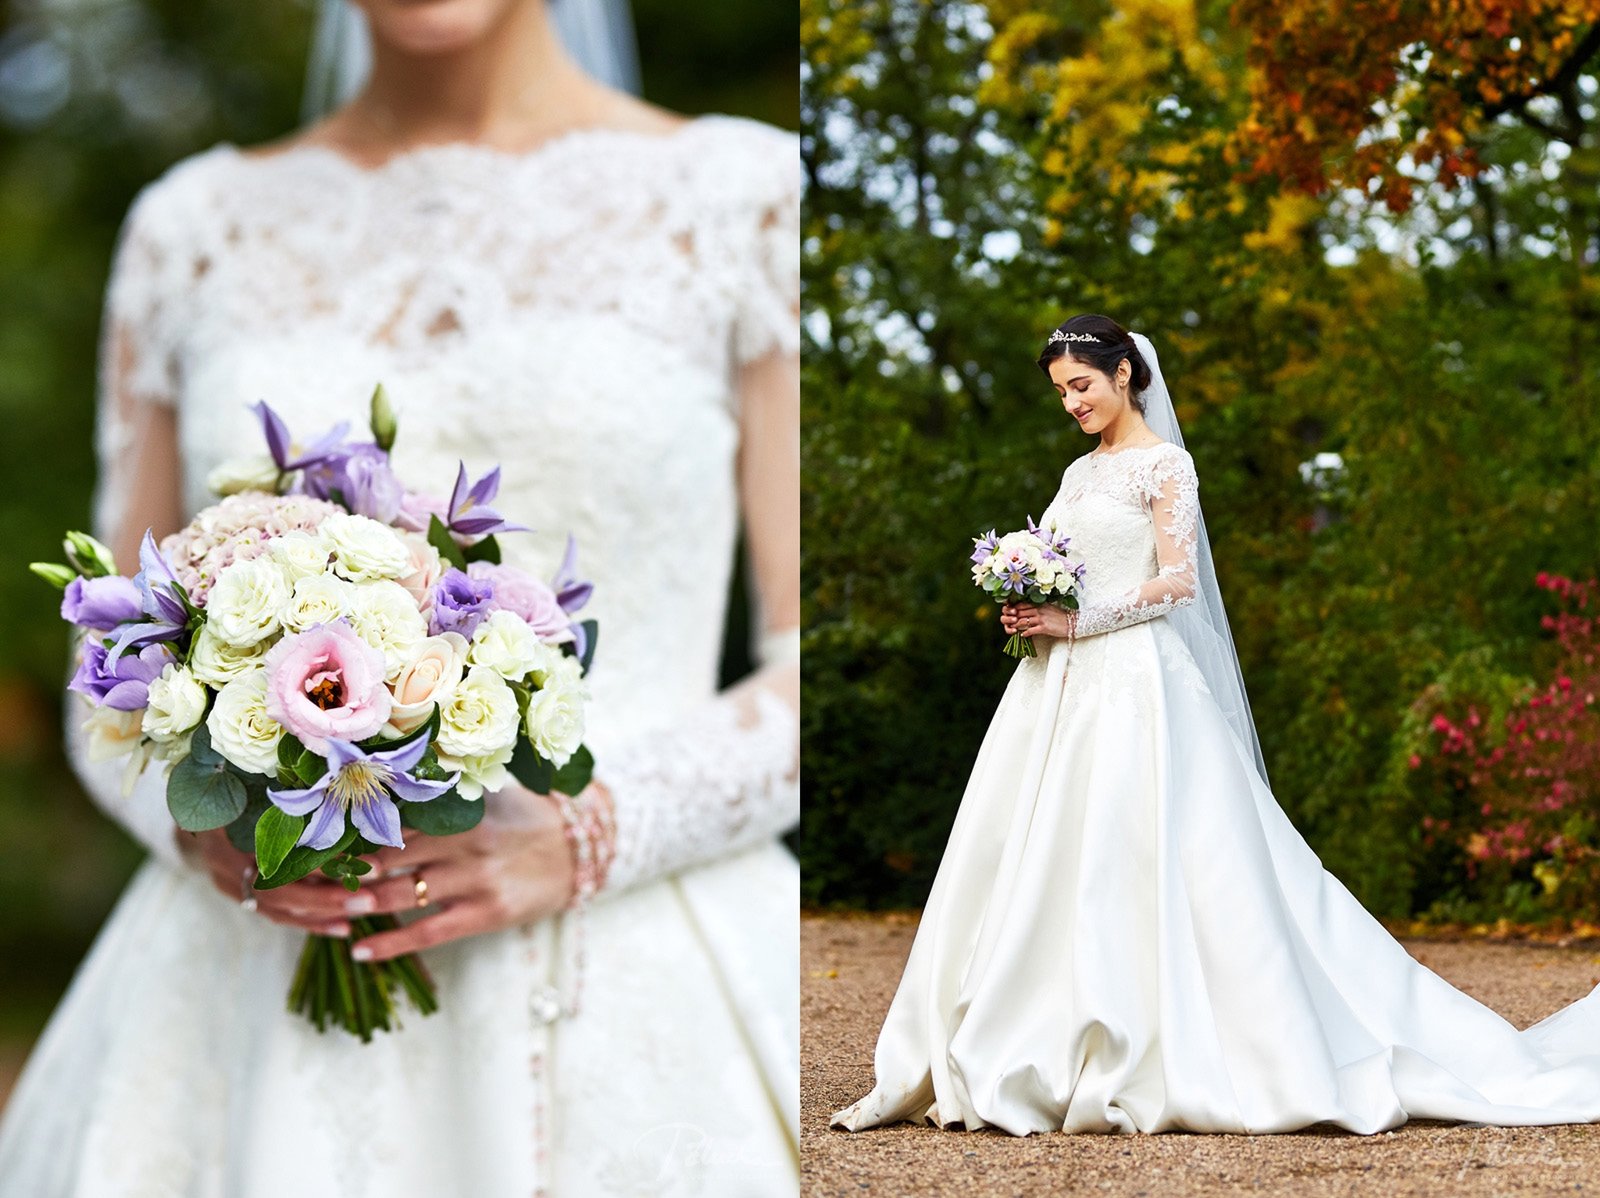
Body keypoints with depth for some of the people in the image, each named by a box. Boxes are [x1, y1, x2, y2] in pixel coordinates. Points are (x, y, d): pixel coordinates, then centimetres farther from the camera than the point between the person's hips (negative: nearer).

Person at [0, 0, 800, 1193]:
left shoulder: (750, 200, 3)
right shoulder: (193, 231, 11)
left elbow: (828, 680, 0)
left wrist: (589, 833, -15)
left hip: (626, 1010, -2)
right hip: (251, 1014, 2)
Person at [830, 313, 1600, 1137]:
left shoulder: (1164, 465, -3)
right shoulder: (1081, 473, 19)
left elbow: (1178, 582, -12)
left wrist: (1078, 621, -14)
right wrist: (1029, 614, 2)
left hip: (1133, 687, -8)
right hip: (1062, 686, 8)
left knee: (1135, 871, -10)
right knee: (1032, 871, 2)